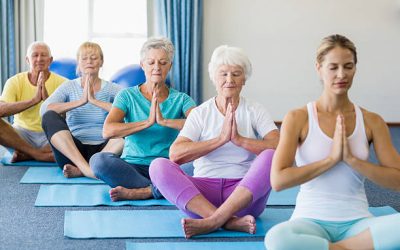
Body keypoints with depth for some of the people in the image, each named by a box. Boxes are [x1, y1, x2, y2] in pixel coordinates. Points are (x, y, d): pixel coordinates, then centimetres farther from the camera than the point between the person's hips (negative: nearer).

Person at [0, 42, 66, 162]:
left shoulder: (61, 82, 0)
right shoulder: (15, 82, 0)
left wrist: (47, 99, -26)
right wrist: (34, 100, -26)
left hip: (50, 135, 0)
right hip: (22, 133, 0)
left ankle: (25, 154, -15)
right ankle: (38, 154, -19)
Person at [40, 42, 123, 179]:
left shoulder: (112, 89, 7)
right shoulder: (69, 87, 8)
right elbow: (44, 109, -11)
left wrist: (95, 101, -20)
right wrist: (81, 101, -19)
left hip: (104, 149, 0)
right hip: (72, 150, 0)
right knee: (50, 117, -23)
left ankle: (80, 169, -32)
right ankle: (86, 168, -36)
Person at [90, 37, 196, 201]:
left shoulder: (181, 99, 8)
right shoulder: (128, 96, 6)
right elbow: (107, 131, -11)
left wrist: (164, 121, -23)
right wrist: (148, 122, -20)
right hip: (132, 167, 0)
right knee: (99, 160, -29)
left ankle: (140, 192, -24)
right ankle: (159, 190, -23)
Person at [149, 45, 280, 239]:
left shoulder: (255, 111, 9)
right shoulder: (200, 113, 10)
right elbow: (175, 154, -8)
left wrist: (239, 140, -19)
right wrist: (220, 139, -15)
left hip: (245, 194, -1)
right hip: (204, 190, 1)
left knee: (271, 157, -27)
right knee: (159, 166, -23)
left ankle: (212, 221, -35)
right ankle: (231, 221, -35)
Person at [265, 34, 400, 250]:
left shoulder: (372, 122, 5)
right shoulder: (298, 118, -1)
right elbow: (278, 180, -12)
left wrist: (352, 159, -12)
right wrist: (331, 159, -14)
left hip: (357, 222, 2)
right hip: (311, 221, -1)